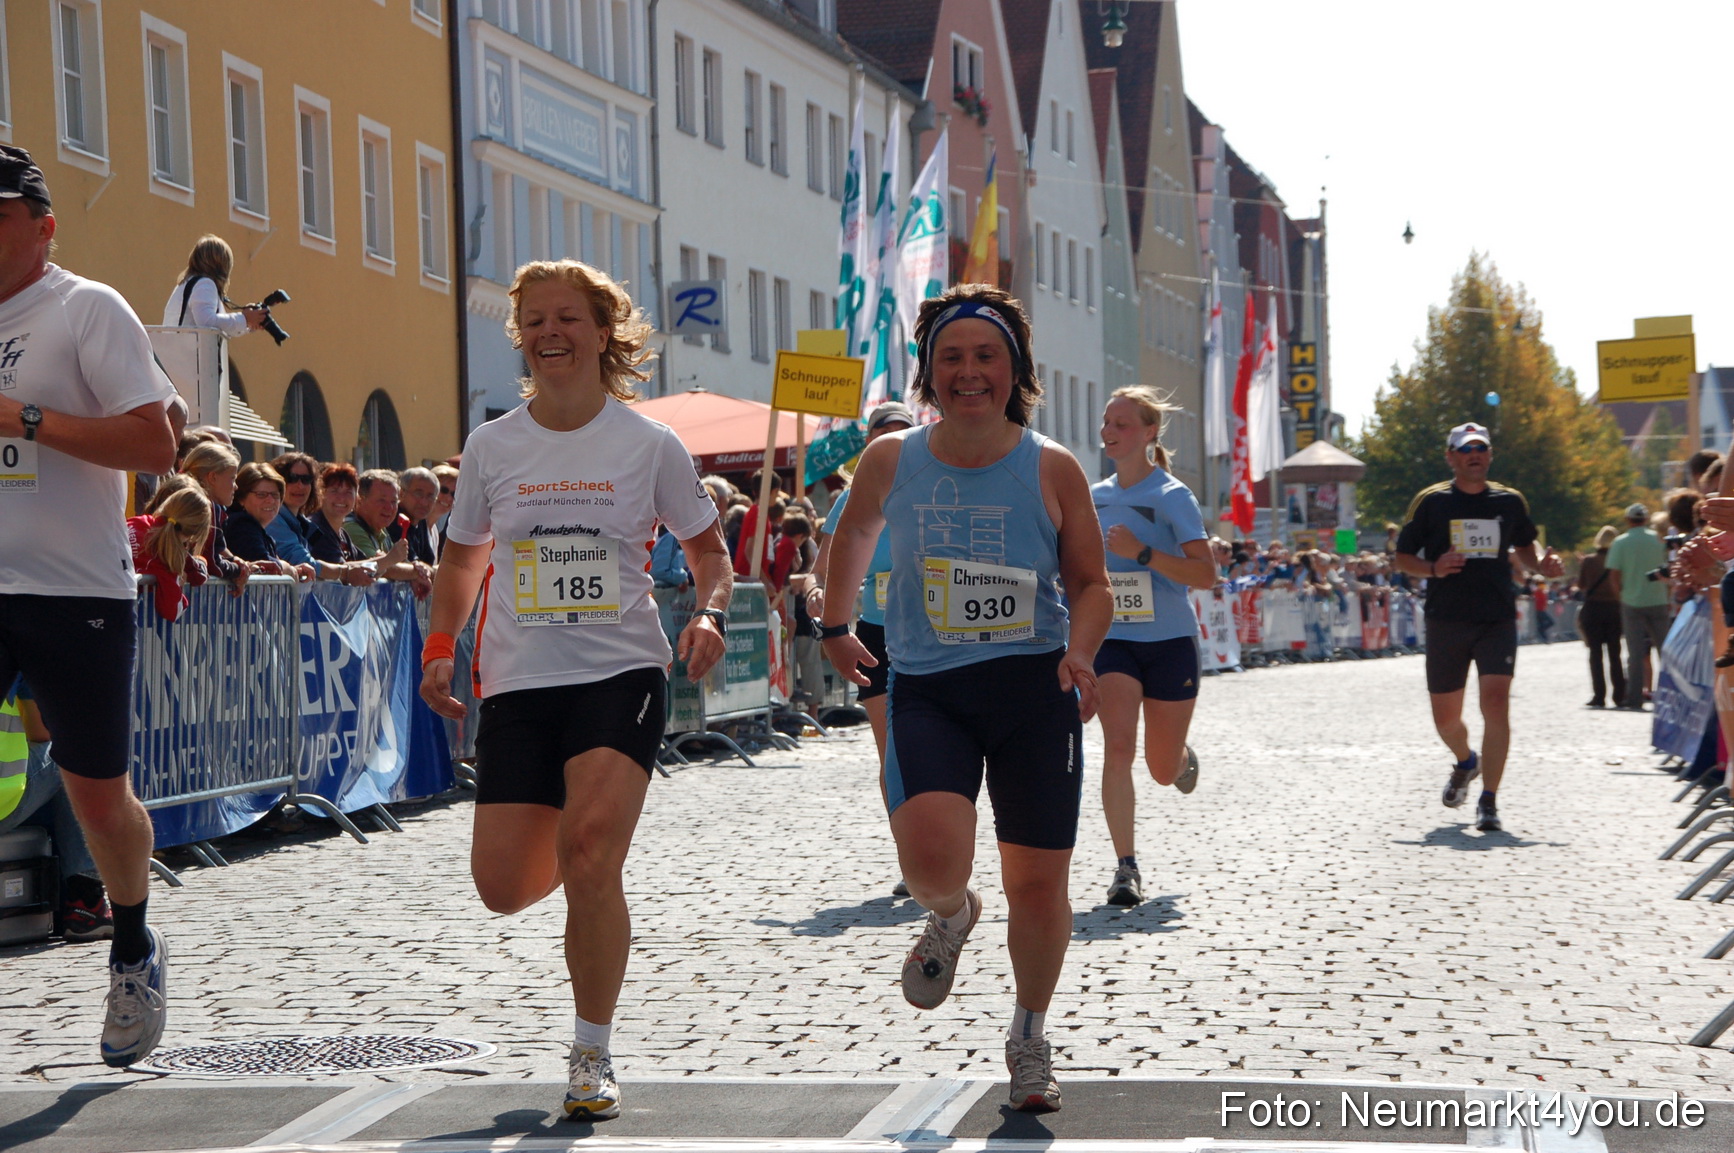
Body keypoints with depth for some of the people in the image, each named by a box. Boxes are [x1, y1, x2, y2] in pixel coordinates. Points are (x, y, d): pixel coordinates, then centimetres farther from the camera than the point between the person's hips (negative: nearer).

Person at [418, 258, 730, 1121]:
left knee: (590, 852, -22)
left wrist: (710, 612, -10)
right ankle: (583, 862, 36)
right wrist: (440, 647, 5)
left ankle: (592, 1056, -7)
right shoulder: (491, 446, 6)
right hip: (518, 683, 3)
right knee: (504, 886, -2)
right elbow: (462, 559, 19)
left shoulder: (650, 445, 0)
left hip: (621, 672, -3)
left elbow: (708, 549, 11)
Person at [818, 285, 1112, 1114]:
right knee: (931, 859, -23)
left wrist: (1081, 651, -16)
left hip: (1034, 689, 0)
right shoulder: (891, 460, -1)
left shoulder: (1053, 469, -4)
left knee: (1038, 883, 5)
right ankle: (949, 916, 17)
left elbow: (1092, 585, 4)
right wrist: (835, 624, 27)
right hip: (926, 692, 0)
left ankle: (1029, 1036, 31)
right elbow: (854, 534, 21)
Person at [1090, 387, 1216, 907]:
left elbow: (1205, 575, -16)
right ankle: (1126, 866, -14)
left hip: (1170, 641, -3)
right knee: (1117, 745, -18)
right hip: (1113, 640, 3)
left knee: (1162, 768, 7)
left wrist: (1142, 554, -25)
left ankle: (1185, 759, 46)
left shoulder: (1172, 497, -8)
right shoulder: (1093, 497, 7)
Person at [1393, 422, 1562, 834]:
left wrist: (1541, 566, 2)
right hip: (1446, 620, 0)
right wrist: (1434, 569, -14)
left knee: (1496, 703, -17)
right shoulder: (1430, 501, 2)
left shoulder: (1510, 501, 8)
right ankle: (1465, 762, 44)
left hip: (1498, 619, 0)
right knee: (1446, 717, 9)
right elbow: (1402, 557, 5)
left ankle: (1488, 801, -12)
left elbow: (1523, 547, 24)